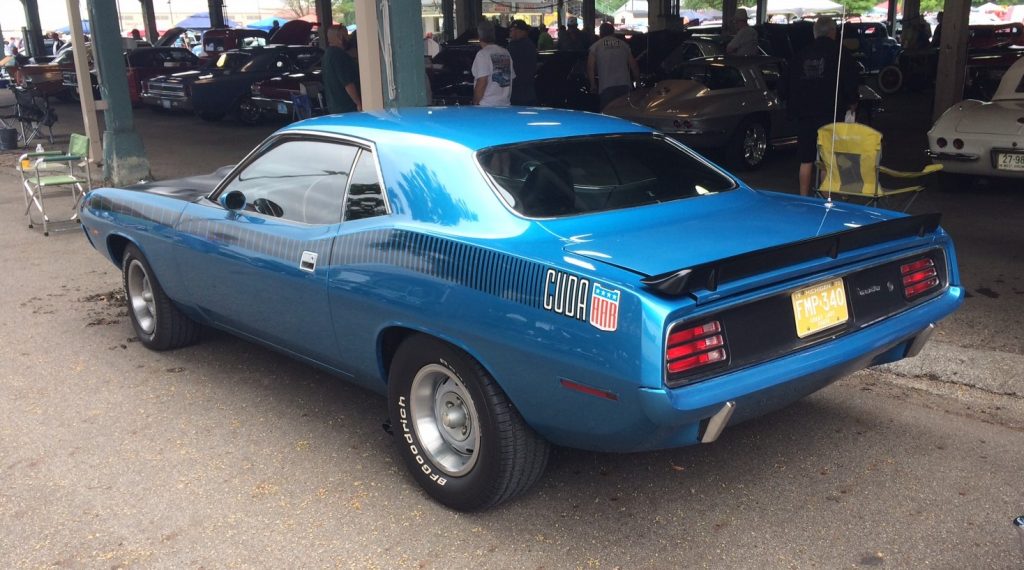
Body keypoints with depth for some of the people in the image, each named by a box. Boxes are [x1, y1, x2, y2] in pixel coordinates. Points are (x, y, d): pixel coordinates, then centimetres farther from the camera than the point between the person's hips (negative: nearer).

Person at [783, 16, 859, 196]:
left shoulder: (802, 54, 9)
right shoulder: (839, 53, -4)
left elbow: (788, 85, 13)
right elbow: (850, 81, -6)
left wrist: (792, 104, 25)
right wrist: (852, 102, 9)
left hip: (804, 113, 4)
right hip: (830, 114, -4)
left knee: (806, 159, 9)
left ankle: (804, 197, 12)